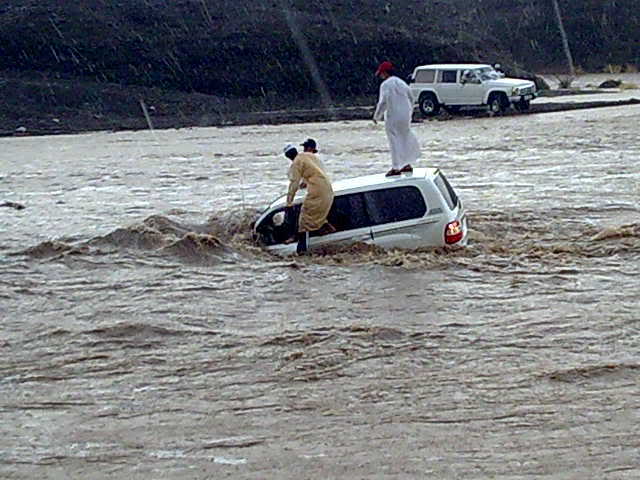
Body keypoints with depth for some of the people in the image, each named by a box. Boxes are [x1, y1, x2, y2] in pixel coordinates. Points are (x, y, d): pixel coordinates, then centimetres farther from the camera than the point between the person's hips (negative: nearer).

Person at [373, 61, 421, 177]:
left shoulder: (386, 84, -11)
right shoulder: (401, 82, 12)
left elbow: (383, 102, -16)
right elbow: (411, 98, 18)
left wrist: (376, 116, -6)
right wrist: (410, 112, 30)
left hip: (393, 117, -7)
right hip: (406, 117, 7)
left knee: (394, 141, -3)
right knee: (405, 139, 17)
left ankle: (396, 168, -4)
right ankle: (407, 164, 23)